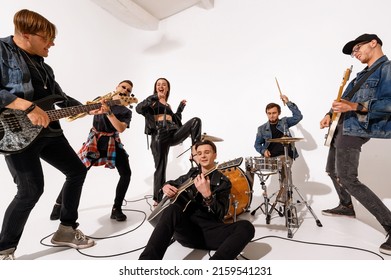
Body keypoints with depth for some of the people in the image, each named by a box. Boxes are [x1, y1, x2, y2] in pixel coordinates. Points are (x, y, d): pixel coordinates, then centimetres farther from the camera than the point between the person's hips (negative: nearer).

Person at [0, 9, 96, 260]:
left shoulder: (41, 64, 18)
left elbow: (61, 98, 21)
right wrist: (28, 106, -26)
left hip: (49, 131, 9)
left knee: (77, 171, 9)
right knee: (31, 190, -11)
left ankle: (66, 229, 23)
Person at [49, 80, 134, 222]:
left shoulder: (126, 112, 2)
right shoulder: (100, 100, 9)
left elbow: (121, 128, -16)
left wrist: (108, 112, -25)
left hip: (112, 144, 0)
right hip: (94, 141, 0)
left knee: (126, 173, -13)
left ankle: (116, 209, 1)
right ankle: (59, 204, 23)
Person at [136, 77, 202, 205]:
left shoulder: (168, 105, 26)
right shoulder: (152, 100, 11)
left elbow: (176, 121, 23)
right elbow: (138, 109, -8)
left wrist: (181, 107, 18)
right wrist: (152, 99, -16)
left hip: (173, 133, 5)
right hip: (160, 135, -4)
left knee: (195, 120, -15)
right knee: (160, 167, -3)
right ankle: (158, 199, 11)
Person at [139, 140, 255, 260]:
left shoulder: (223, 182, 5)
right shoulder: (192, 173, 17)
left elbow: (220, 214, -6)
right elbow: (172, 183, 32)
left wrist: (207, 194, -24)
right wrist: (166, 187, 7)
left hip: (209, 230, -1)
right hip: (185, 228, 2)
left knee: (246, 227, -28)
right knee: (172, 209, -31)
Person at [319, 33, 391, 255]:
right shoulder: (362, 75, 21)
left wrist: (355, 107, -29)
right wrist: (330, 114, 7)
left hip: (355, 131, -10)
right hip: (342, 128, 10)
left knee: (348, 179, -16)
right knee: (333, 171, 20)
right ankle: (346, 206, 38)